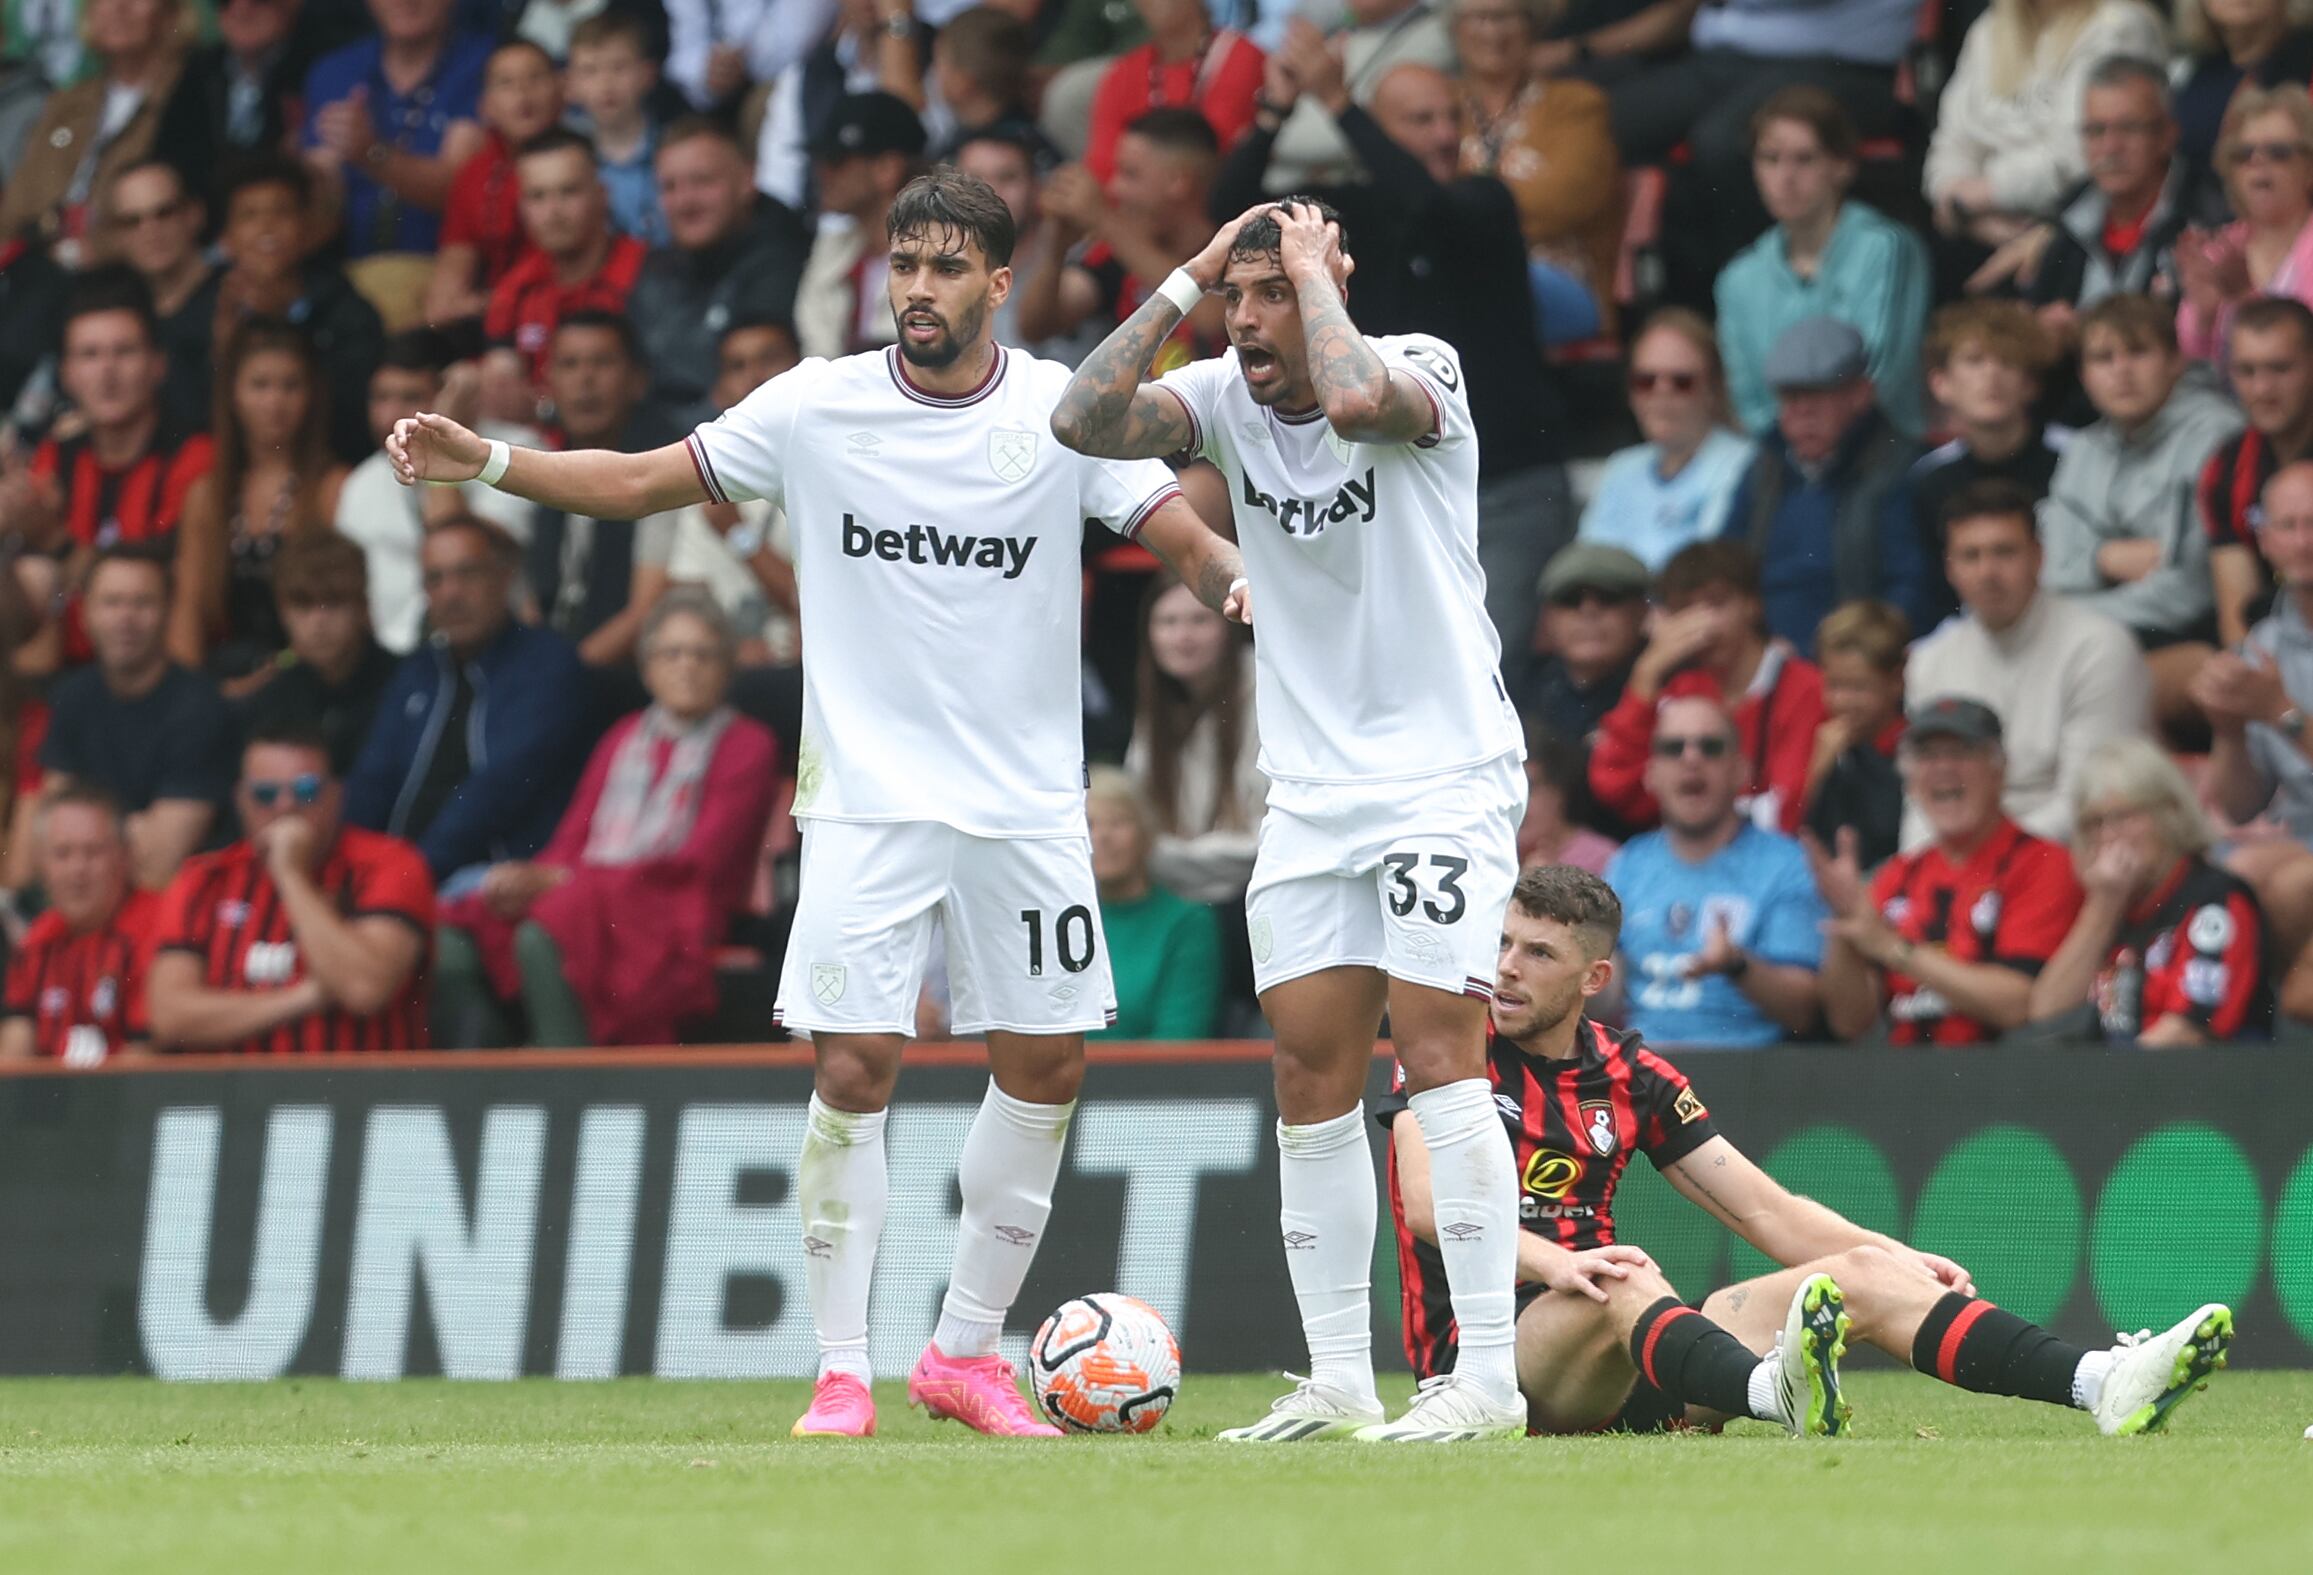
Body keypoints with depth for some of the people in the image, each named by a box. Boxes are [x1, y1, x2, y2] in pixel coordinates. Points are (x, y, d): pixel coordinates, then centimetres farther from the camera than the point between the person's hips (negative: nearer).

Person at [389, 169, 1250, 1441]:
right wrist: (487, 462, -7)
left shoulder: (1063, 413, -2)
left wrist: (1236, 576, -28)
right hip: (866, 799, -1)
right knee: (852, 1069, -9)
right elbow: (644, 481, 5)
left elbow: (1182, 537, -5)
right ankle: (840, 1371, 0)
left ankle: (967, 1351, 19)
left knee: (1043, 1065, 4)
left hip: (1025, 802, 1)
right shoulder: (817, 406, -2)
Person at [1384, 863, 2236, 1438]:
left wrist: (1899, 1257, -1)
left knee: (1864, 1274, -9)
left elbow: (1767, 1211, 14)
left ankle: (2104, 1384, -29)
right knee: (1625, 1279, -38)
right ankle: (1775, 1394, -71)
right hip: (1484, 1342, -6)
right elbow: (1430, 1201, -19)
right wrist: (1556, 1264, -36)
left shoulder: (1629, 1073, 14)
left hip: (1628, 1363, 6)